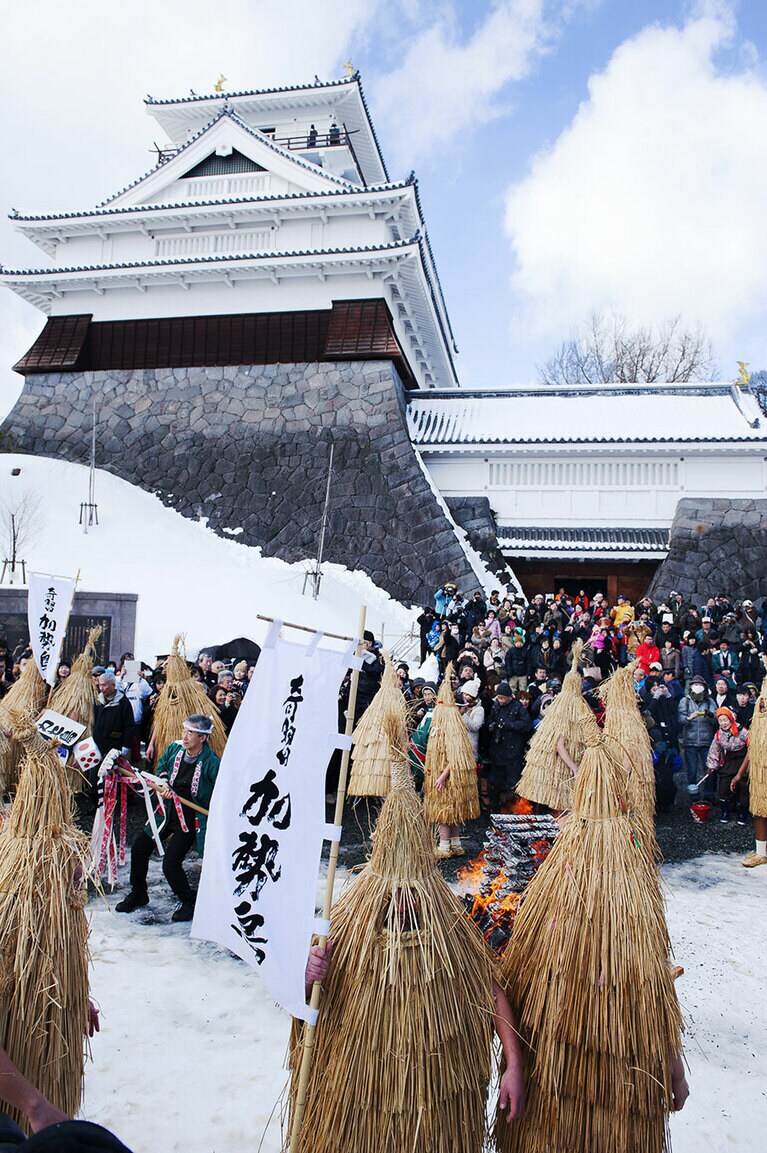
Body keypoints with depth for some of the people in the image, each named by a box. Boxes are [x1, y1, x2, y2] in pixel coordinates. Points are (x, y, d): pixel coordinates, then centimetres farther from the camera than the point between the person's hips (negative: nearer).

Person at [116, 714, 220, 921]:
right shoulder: (174, 748, -6)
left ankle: (190, 902, 12)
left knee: (170, 864, -13)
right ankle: (138, 894, 35)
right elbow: (161, 766, 13)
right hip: (167, 811, 7)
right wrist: (164, 784, -5)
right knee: (138, 849, 11)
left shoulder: (211, 763, -23)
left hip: (190, 818, -6)